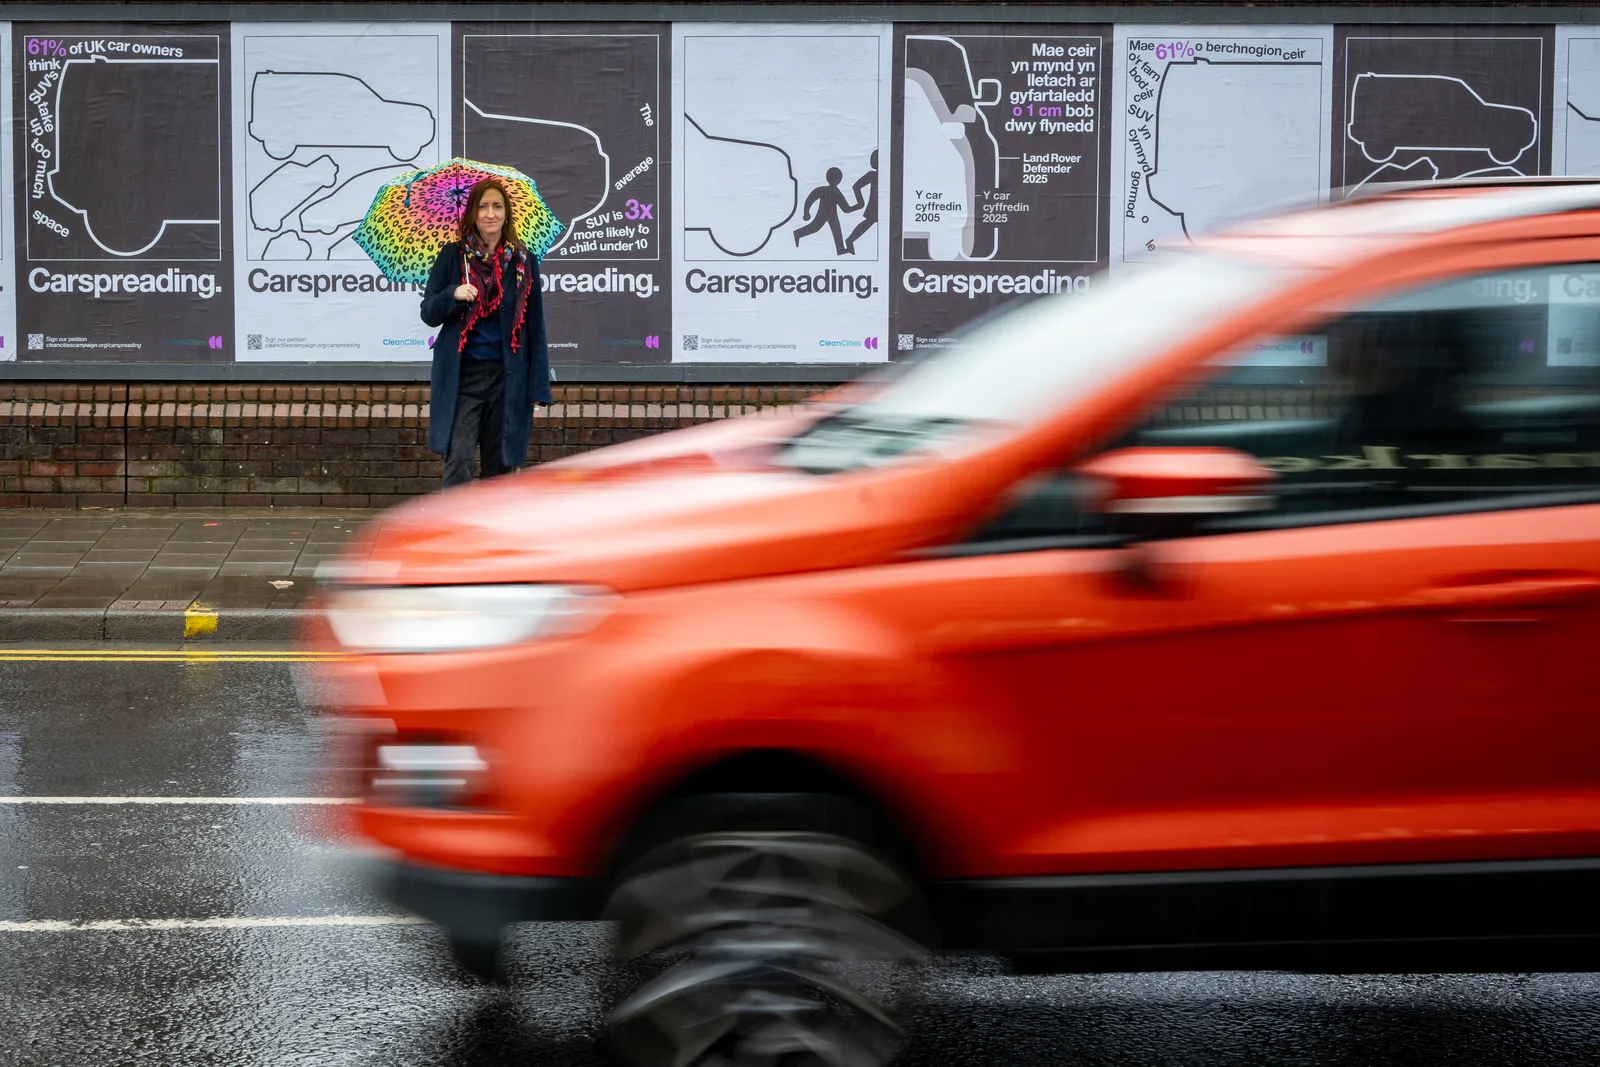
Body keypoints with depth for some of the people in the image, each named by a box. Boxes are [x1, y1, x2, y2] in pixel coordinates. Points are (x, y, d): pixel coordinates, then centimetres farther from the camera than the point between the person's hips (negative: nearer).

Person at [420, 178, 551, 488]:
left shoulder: (523, 261, 4)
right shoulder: (452, 256, 2)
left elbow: (534, 327, 5)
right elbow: (428, 313, 3)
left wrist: (538, 385, 0)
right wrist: (452, 295, -18)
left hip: (507, 376, 1)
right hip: (461, 375, -1)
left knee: (501, 463, 7)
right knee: (459, 459, -12)